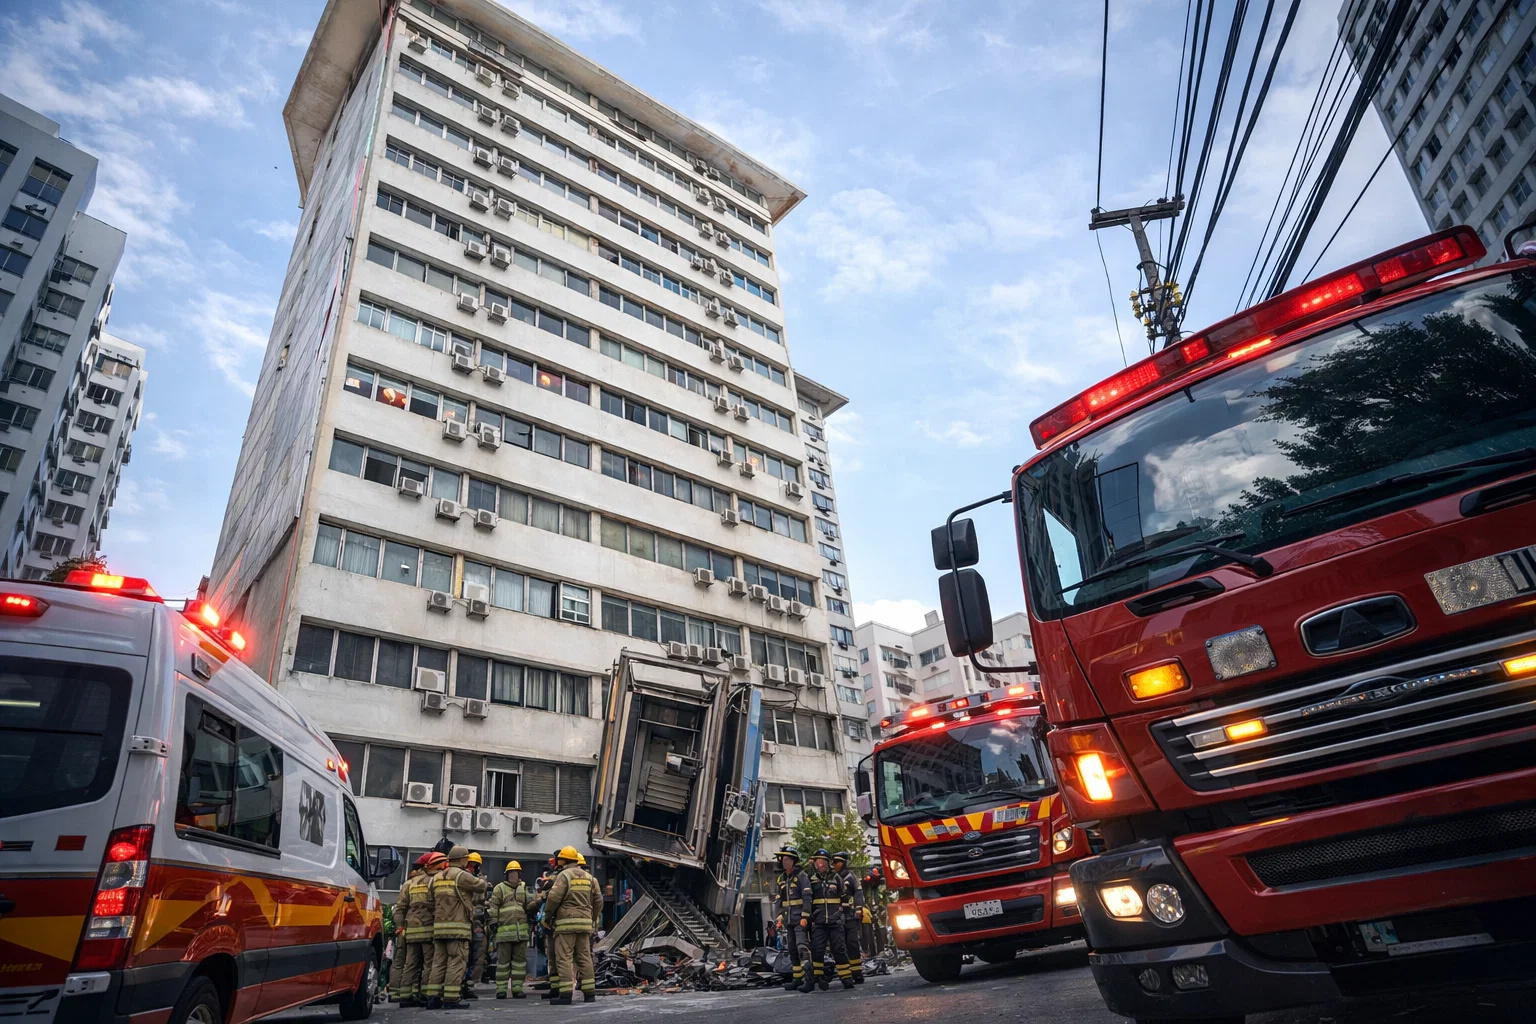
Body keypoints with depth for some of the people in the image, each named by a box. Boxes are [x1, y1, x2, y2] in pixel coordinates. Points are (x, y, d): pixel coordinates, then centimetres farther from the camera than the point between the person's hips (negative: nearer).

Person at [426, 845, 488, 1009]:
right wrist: (482, 880, 19)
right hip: (457, 926, -7)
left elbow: (432, 902, 18)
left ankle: (433, 997, 9)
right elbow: (480, 885, -1)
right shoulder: (461, 875, -8)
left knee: (438, 962, 10)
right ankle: (450, 998, -4)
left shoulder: (436, 877, 16)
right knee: (456, 962, -3)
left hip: (438, 926, 7)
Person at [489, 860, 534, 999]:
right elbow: (492, 907, -2)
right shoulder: (499, 888, 3)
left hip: (521, 931, 4)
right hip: (505, 931, -4)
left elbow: (528, 906, 16)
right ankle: (501, 989, 8)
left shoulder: (523, 889, 17)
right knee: (503, 961, 1)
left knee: (520, 960, 6)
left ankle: (517, 988, 13)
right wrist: (493, 923, -10)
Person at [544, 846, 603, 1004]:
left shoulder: (564, 875, -4)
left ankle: (566, 994, -6)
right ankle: (589, 993, 9)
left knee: (564, 958, -2)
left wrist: (547, 915, 2)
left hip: (566, 922, -6)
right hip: (584, 922, 6)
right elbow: (598, 901, 14)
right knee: (585, 957, 10)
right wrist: (593, 919, 22)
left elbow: (554, 897, -13)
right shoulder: (589, 877, 15)